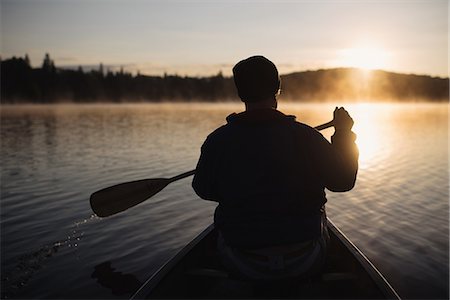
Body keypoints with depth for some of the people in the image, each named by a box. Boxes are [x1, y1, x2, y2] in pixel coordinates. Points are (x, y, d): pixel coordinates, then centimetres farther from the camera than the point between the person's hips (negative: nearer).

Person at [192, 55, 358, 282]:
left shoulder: (218, 140, -12)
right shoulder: (305, 136, -13)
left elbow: (204, 190, 4)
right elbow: (344, 181, 0)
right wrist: (344, 133, 13)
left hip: (244, 266, 0)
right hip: (304, 264, 0)